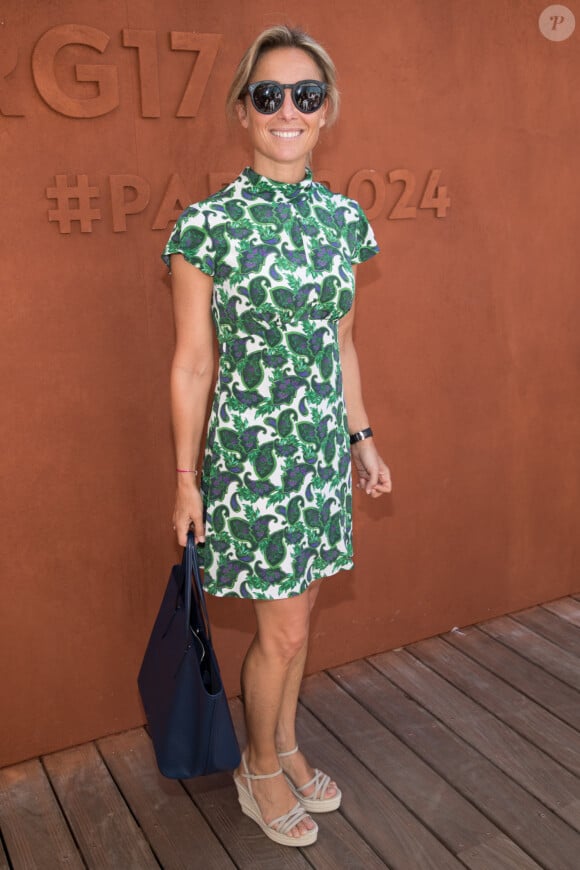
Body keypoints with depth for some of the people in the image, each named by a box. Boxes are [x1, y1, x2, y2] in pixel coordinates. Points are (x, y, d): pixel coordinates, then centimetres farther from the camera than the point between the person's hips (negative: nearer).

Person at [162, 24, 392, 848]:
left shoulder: (342, 217, 4)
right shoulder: (207, 225, -12)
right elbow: (192, 364, -9)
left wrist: (362, 437, 14)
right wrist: (186, 480, -6)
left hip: (322, 447, 5)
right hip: (250, 449, -5)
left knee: (297, 613, 18)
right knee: (283, 631, 5)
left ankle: (286, 747, 41)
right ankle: (259, 770, 32)